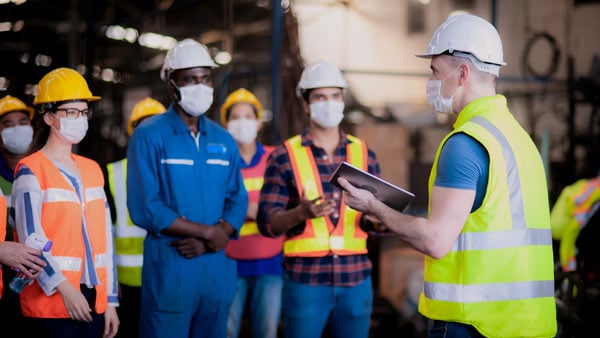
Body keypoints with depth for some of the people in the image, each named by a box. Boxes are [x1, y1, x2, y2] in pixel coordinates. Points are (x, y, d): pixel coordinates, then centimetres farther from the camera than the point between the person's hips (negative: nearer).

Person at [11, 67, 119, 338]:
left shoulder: (92, 170, 13)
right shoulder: (31, 171, -5)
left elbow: (104, 239, 12)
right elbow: (31, 240, -13)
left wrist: (110, 301, 10)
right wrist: (64, 287, -23)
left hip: (93, 300, 6)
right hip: (51, 303, -6)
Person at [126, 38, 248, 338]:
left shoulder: (223, 141, 12)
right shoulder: (149, 136, -4)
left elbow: (237, 201, 8)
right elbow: (144, 209, -13)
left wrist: (207, 241, -11)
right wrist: (207, 232, -11)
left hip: (218, 266, 5)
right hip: (168, 266, -5)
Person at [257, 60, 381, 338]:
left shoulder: (364, 154, 8)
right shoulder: (284, 156, 0)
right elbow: (267, 223, -4)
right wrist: (301, 213, -24)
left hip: (356, 278, 3)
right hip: (304, 280, -2)